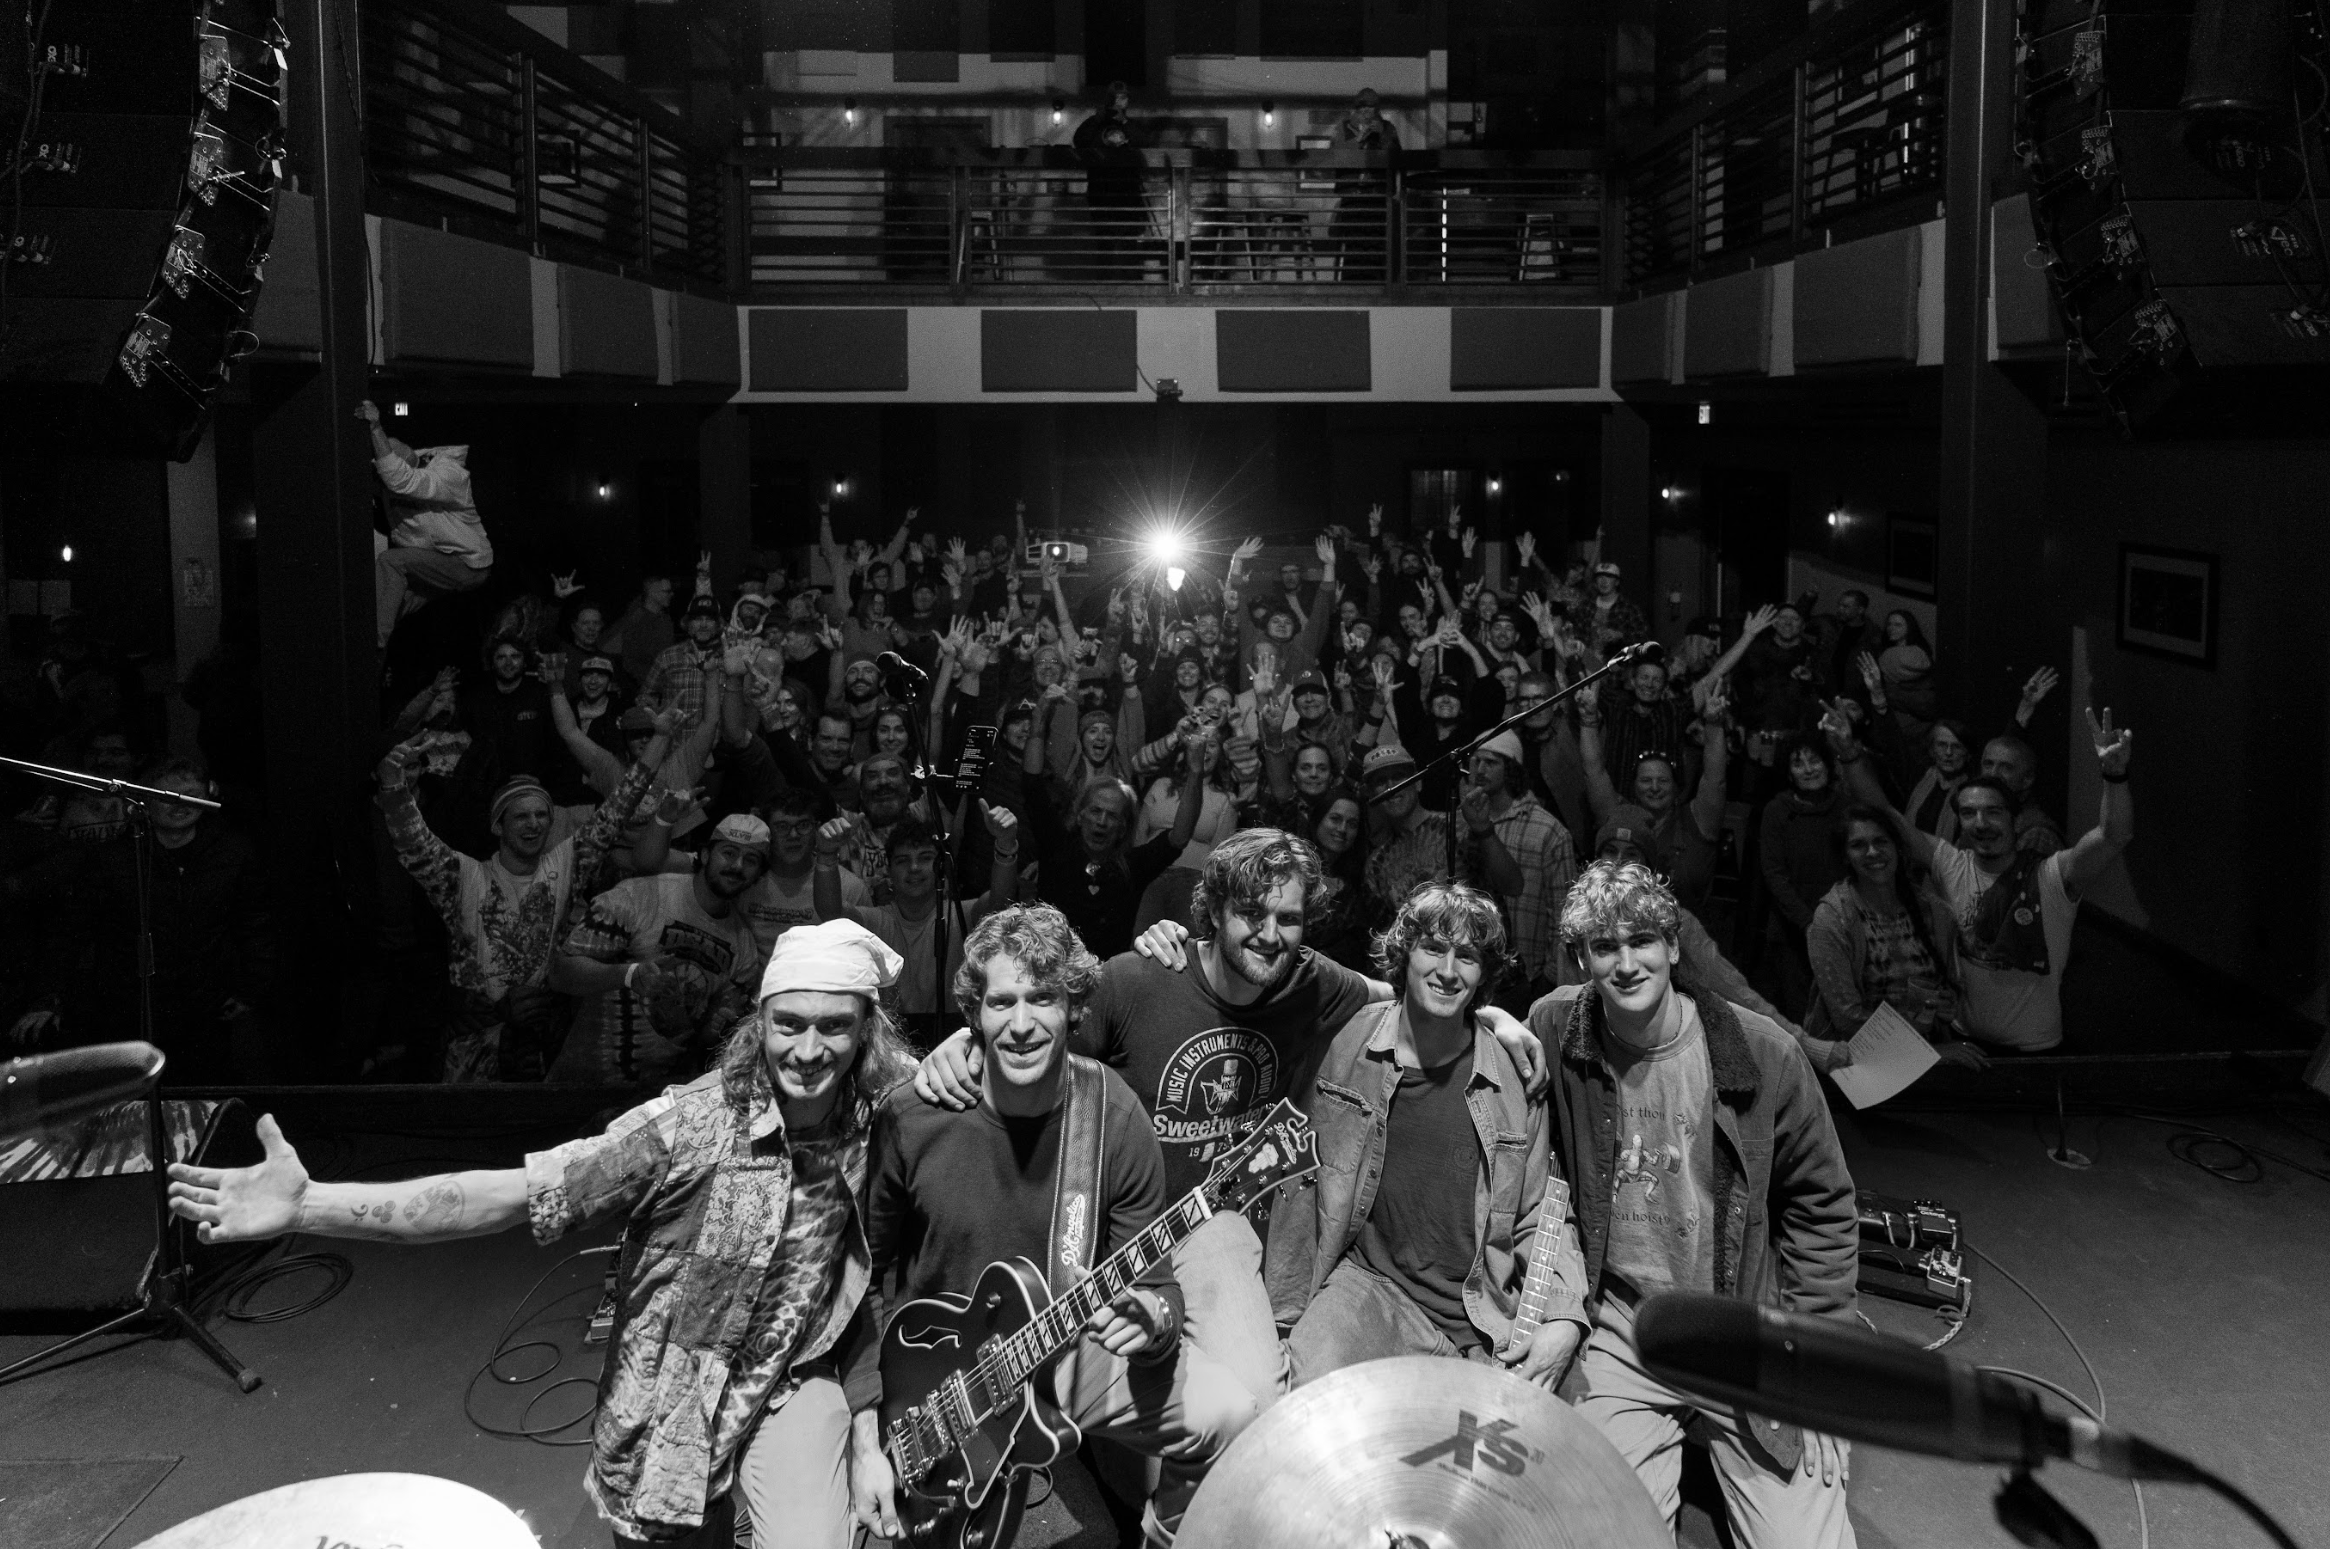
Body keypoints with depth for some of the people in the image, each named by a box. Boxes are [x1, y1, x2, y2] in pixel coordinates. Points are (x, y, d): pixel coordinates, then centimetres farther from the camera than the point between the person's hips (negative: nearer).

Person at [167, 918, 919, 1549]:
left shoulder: (877, 1124, -12)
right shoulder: (690, 1125, -22)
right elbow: (509, 1193, -28)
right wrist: (309, 1206, -37)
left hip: (792, 1381, 1)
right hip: (668, 1392, -1)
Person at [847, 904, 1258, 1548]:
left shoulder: (1115, 1118, -12)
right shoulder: (909, 1117, -16)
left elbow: (1155, 1282, -4)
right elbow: (873, 1278, -6)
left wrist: (1152, 1316, -29)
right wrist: (867, 1437, -12)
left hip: (1072, 1343, 1)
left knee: (1226, 1414, -17)